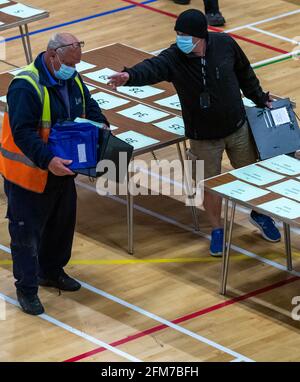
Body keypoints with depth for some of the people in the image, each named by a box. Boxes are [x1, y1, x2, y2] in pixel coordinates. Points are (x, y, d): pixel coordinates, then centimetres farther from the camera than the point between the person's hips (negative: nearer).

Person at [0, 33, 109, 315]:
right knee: (27, 231, 0)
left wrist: (101, 127, -4)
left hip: (60, 169, 8)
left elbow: (88, 106, 15)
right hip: (28, 173, -8)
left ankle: (51, 271, 41)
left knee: (62, 223, 21)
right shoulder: (26, 86, -27)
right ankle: (27, 288, 11)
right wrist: (47, 161, -40)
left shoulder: (72, 79, 0)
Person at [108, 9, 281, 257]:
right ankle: (217, 230, 35)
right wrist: (130, 76, -64)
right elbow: (152, 68, -43)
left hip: (238, 128, 2)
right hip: (204, 138, -1)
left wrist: (260, 99, 9)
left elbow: (244, 73, 2)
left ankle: (259, 214, 46)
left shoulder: (225, 44, -16)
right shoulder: (174, 57, -22)